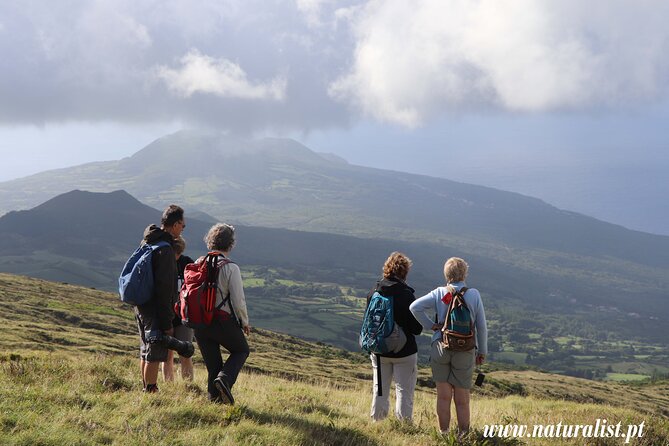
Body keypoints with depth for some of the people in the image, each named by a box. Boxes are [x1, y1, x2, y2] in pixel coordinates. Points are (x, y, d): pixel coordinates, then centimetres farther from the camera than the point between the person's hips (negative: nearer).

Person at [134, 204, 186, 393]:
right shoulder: (165, 249, -19)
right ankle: (150, 390, 2)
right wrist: (167, 322, -19)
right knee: (155, 354, -2)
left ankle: (146, 388, 28)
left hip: (141, 307, 10)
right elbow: (164, 287, -21)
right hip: (155, 311, -10)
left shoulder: (147, 243, 11)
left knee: (145, 351, 18)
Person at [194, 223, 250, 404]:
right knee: (241, 350, 19)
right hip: (224, 321, -4)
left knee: (212, 365, 16)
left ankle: (214, 397, 14)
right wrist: (245, 322, 3)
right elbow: (238, 300, -14)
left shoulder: (198, 264, 1)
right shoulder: (231, 268, -14)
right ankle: (224, 379, -4)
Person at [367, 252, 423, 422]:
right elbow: (417, 328, -14)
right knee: (404, 392, 5)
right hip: (404, 352, -4)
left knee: (379, 392, 16)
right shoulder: (406, 295, -17)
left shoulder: (373, 293, -4)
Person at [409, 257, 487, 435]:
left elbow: (415, 307, -12)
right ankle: (463, 434, 16)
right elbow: (481, 325, 0)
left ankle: (443, 433, 13)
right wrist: (482, 351, 10)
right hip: (464, 352, -1)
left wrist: (430, 325, -2)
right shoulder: (473, 294, -4)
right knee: (462, 400, 8)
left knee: (443, 396, 7)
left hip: (441, 347, 1)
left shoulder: (439, 293, -2)